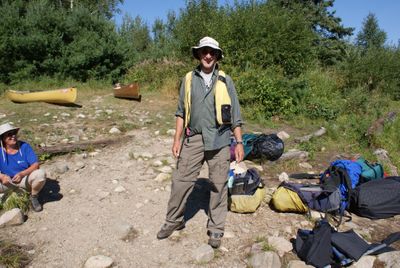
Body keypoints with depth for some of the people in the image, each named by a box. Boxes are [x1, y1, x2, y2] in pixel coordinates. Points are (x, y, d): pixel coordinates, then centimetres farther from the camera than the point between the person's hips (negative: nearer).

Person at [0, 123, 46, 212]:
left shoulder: (24, 146, -15)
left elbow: (36, 165, -21)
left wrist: (22, 174, -38)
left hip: (26, 179, -1)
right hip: (8, 181, 1)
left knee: (41, 174, -32)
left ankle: (33, 197, -3)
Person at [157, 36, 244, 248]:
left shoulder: (225, 81, 4)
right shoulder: (189, 79, 8)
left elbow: (235, 114, 5)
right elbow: (181, 111, 10)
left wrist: (239, 142, 0)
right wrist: (177, 139, 4)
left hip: (219, 140, -1)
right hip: (193, 139, 1)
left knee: (219, 185, 6)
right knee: (181, 180, 4)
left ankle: (215, 228, 22)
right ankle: (173, 221, 24)